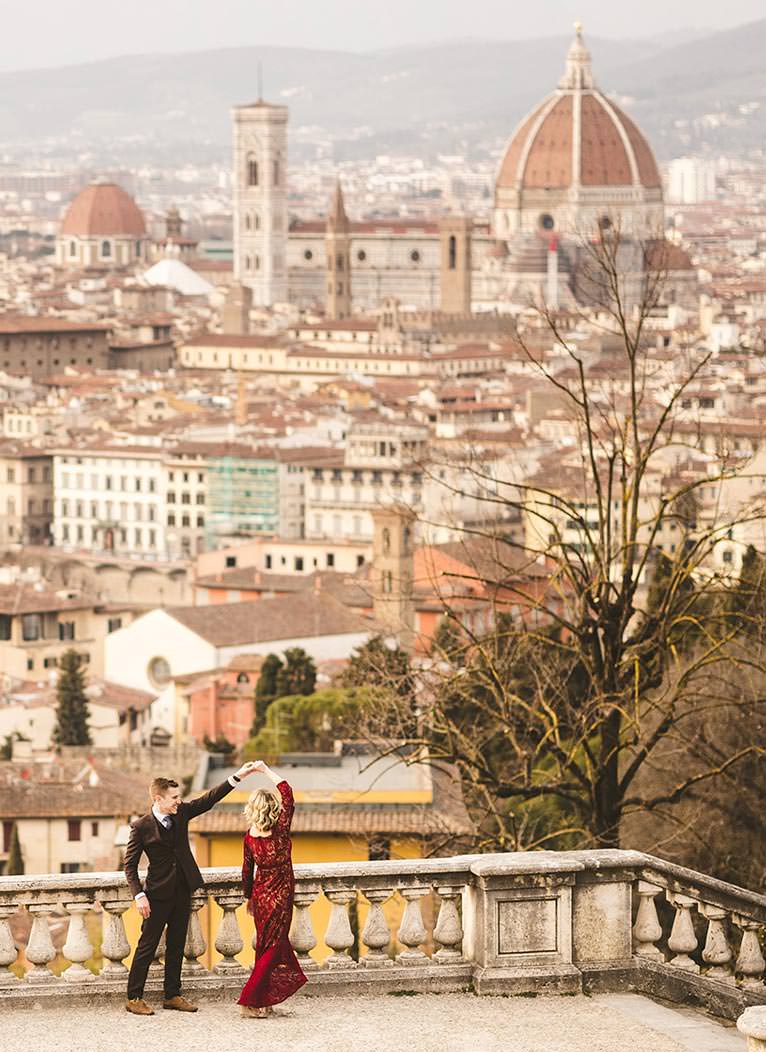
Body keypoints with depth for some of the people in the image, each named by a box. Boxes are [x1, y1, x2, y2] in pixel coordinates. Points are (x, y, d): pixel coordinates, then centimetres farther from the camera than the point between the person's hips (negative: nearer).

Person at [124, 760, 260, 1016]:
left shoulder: (181, 813, 2)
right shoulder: (142, 827, -12)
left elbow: (209, 799, 4)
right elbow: (130, 864, -8)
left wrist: (237, 777, -4)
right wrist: (139, 895, -17)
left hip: (182, 891, 6)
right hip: (159, 894, -6)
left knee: (176, 945, 12)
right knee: (147, 946, -2)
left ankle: (172, 995, 20)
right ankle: (134, 997, 3)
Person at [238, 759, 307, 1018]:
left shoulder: (250, 837, -5)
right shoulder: (281, 830, -17)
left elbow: (247, 872, 5)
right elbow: (287, 792, -10)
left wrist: (249, 897, 18)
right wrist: (266, 770, -4)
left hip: (260, 896, 5)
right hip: (280, 896, -5)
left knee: (267, 945, 17)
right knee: (272, 948, 2)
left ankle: (264, 1001, 22)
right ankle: (251, 1001, -2)